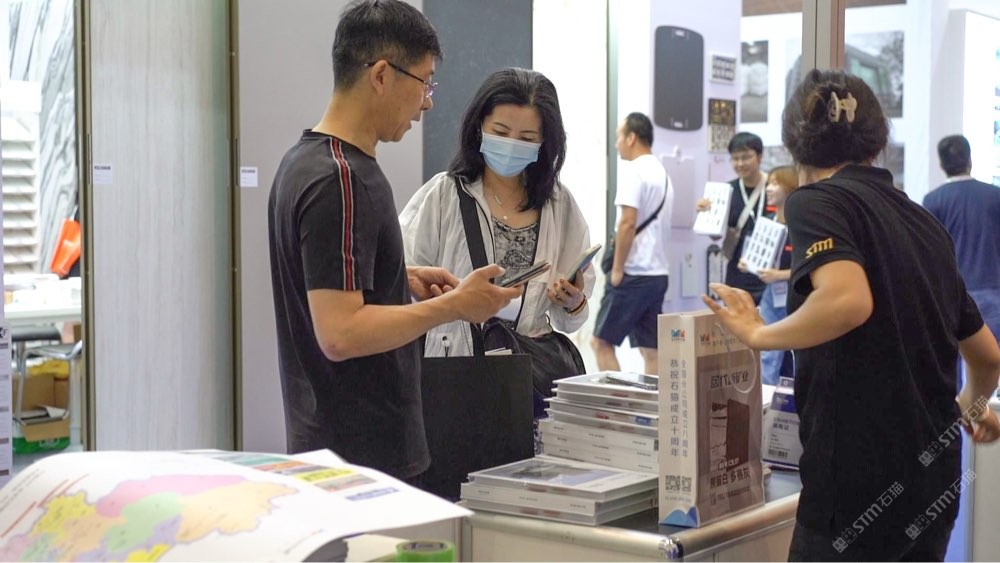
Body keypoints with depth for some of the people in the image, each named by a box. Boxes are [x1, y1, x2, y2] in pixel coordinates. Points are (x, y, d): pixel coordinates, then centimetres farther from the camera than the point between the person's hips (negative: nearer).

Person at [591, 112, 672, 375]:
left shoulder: (633, 171, -11)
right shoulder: (662, 173, 16)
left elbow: (628, 223, -19)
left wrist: (617, 269, -13)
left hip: (634, 273, -9)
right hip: (659, 272, 9)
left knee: (601, 342, -1)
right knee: (651, 349, 8)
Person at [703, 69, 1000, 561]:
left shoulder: (817, 200, -7)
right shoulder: (923, 221, 15)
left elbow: (848, 299, -29)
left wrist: (758, 334, -12)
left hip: (859, 479, -7)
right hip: (936, 477, 8)